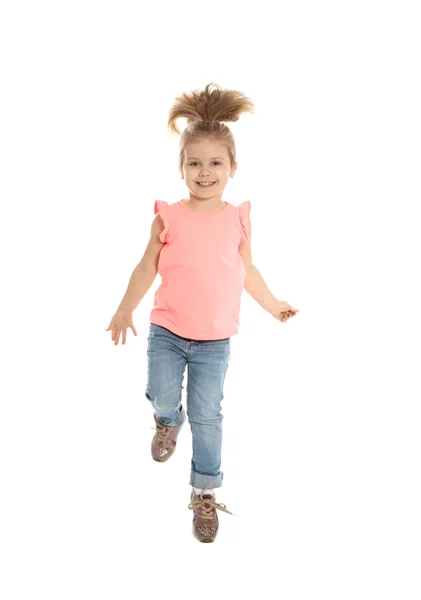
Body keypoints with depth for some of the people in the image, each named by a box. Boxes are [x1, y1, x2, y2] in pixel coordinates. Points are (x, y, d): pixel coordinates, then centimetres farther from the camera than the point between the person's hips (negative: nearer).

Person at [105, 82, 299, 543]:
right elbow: (148, 266, 1)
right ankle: (168, 421, 39)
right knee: (162, 396, -1)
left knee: (207, 415, 4)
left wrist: (273, 305, 20)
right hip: (167, 331, 0)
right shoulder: (169, 217, -6)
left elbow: (246, 269, 13)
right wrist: (125, 310, -5)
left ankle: (205, 492, 20)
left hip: (215, 339, 1)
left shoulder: (237, 219, 0)